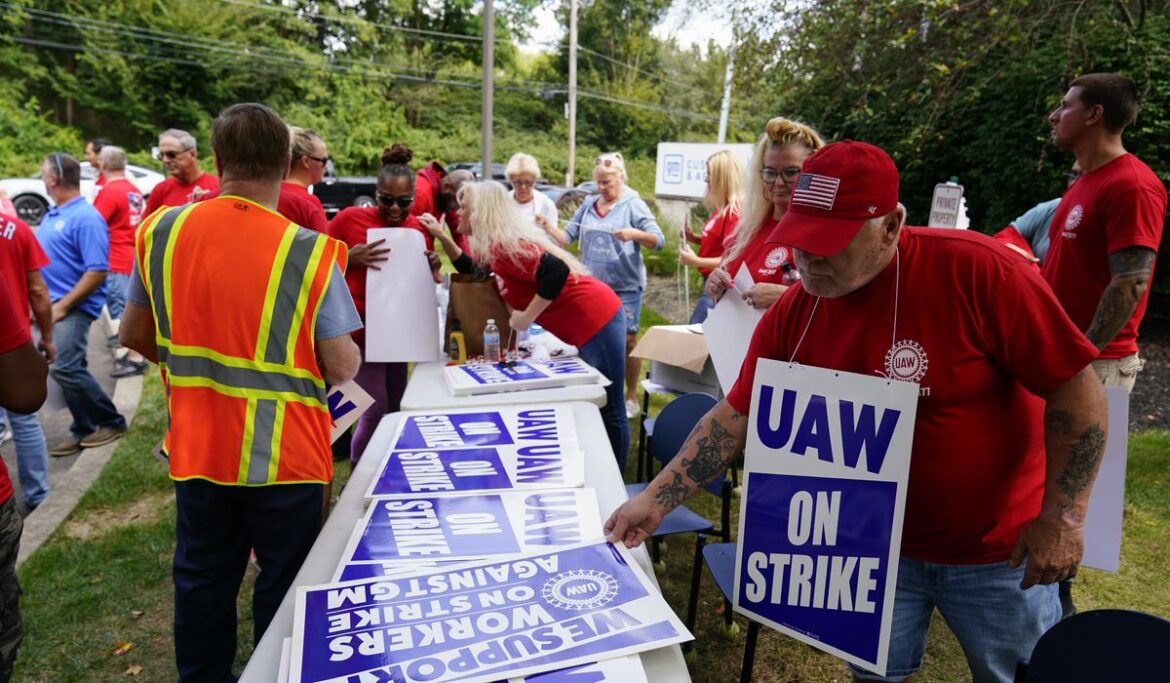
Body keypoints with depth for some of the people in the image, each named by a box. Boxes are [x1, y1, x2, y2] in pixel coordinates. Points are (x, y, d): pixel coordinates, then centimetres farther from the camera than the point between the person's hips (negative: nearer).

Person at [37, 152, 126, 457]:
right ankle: (85, 430, 20)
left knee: (65, 368, -13)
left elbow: (97, 271, -21)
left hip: (73, 307, -9)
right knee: (70, 369, 11)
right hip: (53, 305, 9)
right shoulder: (52, 214, 14)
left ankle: (112, 422, 3)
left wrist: (62, 306, -20)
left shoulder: (85, 217, -16)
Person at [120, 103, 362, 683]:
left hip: (195, 447, 5)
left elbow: (135, 335, 7)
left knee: (202, 580, 23)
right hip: (285, 454, -4)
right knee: (285, 586, 16)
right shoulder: (310, 251, -19)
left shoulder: (160, 232, -5)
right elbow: (342, 369, -15)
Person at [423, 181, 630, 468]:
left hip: (595, 320, -11)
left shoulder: (502, 245, -17)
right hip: (593, 319, 11)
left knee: (609, 410, -1)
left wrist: (527, 316, -21)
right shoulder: (498, 245, 14)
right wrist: (442, 237, 23)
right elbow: (475, 272, 29)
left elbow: (557, 270, -29)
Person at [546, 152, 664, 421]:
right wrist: (548, 228, -12)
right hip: (591, 284, 4)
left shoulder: (633, 205, -4)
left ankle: (631, 396, 13)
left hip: (625, 285, -4)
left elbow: (659, 240, -9)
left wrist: (634, 234, -26)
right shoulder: (588, 205, 8)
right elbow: (567, 237, 6)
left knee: (626, 339, 0)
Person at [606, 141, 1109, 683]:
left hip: (999, 551, -2)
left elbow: (1077, 389, -17)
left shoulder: (976, 270, -23)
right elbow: (735, 416, -5)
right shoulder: (790, 316, -11)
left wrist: (1062, 517, -16)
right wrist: (656, 498, -11)